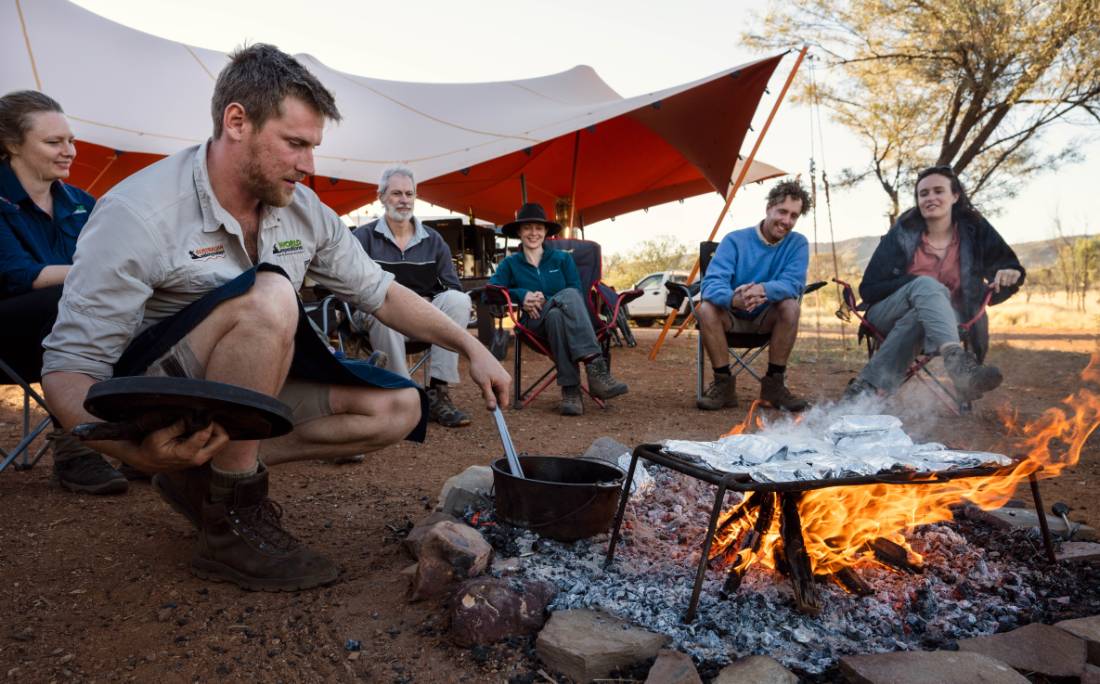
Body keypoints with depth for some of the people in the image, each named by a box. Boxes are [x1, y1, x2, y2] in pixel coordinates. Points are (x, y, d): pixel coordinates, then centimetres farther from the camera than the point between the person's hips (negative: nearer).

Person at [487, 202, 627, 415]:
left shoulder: (562, 258, 14)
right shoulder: (510, 264, 14)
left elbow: (578, 296, 3)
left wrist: (545, 302, -14)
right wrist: (522, 295, -20)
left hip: (570, 322, 1)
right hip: (535, 325, -1)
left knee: (570, 295, -35)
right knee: (564, 302, -34)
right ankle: (595, 366, -49)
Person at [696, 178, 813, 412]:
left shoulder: (798, 243, -7)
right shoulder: (735, 240, -12)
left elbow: (794, 283, -22)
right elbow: (712, 282, -25)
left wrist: (763, 290, -45)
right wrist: (733, 299, -49)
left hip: (767, 318, 1)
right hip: (732, 316, -1)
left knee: (791, 306, -30)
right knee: (706, 309, -32)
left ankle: (773, 384, -18)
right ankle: (723, 384, -19)